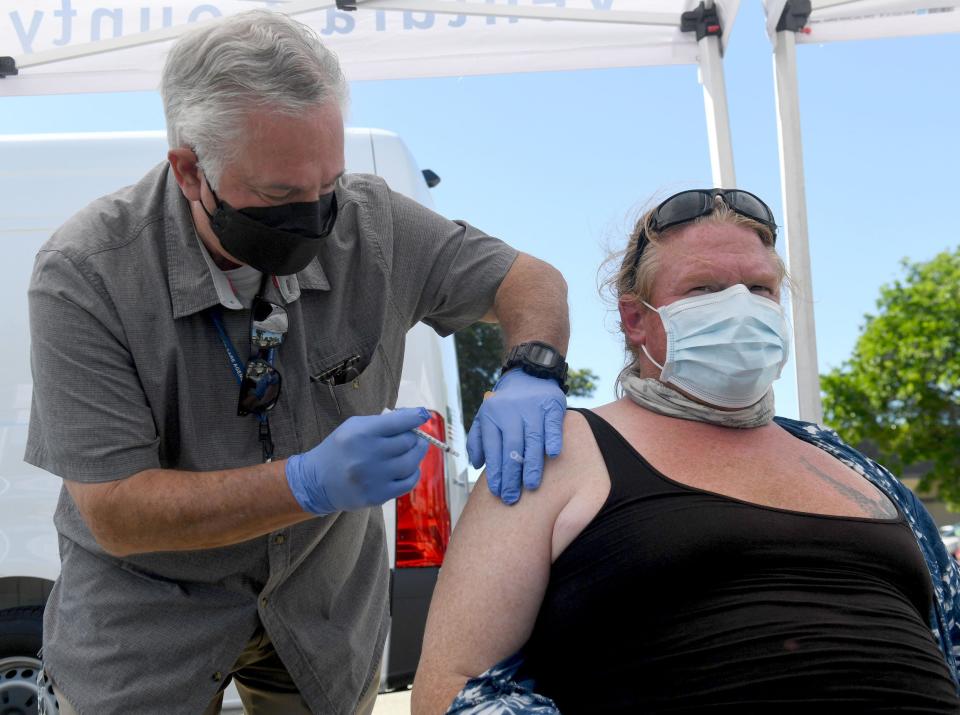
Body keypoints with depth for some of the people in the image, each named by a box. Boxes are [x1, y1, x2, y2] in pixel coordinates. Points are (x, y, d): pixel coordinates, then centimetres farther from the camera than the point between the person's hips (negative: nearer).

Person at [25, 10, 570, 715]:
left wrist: (530, 376, -28)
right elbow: (115, 513, -27)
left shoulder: (373, 222, -17)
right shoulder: (85, 276, -26)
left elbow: (532, 279, -5)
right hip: (147, 620, -2)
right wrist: (311, 483, -39)